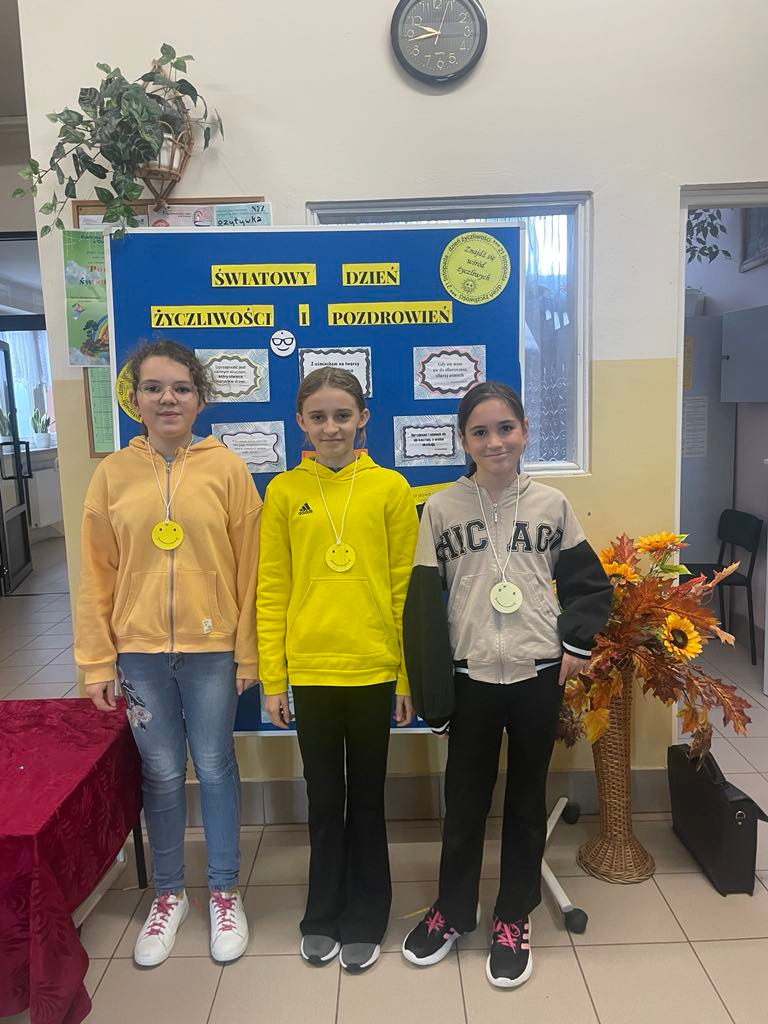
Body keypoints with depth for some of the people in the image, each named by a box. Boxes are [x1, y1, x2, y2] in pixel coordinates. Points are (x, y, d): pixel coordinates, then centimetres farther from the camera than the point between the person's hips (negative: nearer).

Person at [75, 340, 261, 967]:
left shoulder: (226, 469, -6)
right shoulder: (113, 474, 0)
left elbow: (248, 568, -4)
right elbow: (97, 574, 2)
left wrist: (248, 654, -4)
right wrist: (97, 660, 1)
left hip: (211, 650, -1)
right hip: (139, 650, 2)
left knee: (215, 769, 11)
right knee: (162, 774, 14)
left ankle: (225, 893, 32)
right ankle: (169, 894, 36)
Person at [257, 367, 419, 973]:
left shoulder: (390, 488, -4)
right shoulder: (284, 492, -1)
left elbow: (406, 586, -2)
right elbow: (272, 590, 1)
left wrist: (409, 677, -2)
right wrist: (273, 679, 0)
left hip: (374, 669, -1)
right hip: (309, 671, 1)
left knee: (366, 797, 15)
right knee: (324, 798, 17)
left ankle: (366, 918, 35)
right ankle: (323, 916, 37)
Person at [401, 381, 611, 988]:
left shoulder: (552, 505, 0)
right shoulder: (441, 509, -3)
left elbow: (590, 584, 8)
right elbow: (424, 600, -3)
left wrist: (576, 646, -4)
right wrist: (432, 687, -5)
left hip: (539, 676, 1)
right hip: (471, 678, 0)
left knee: (526, 800, 15)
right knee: (465, 799, 14)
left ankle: (514, 919, 35)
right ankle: (453, 910, 37)